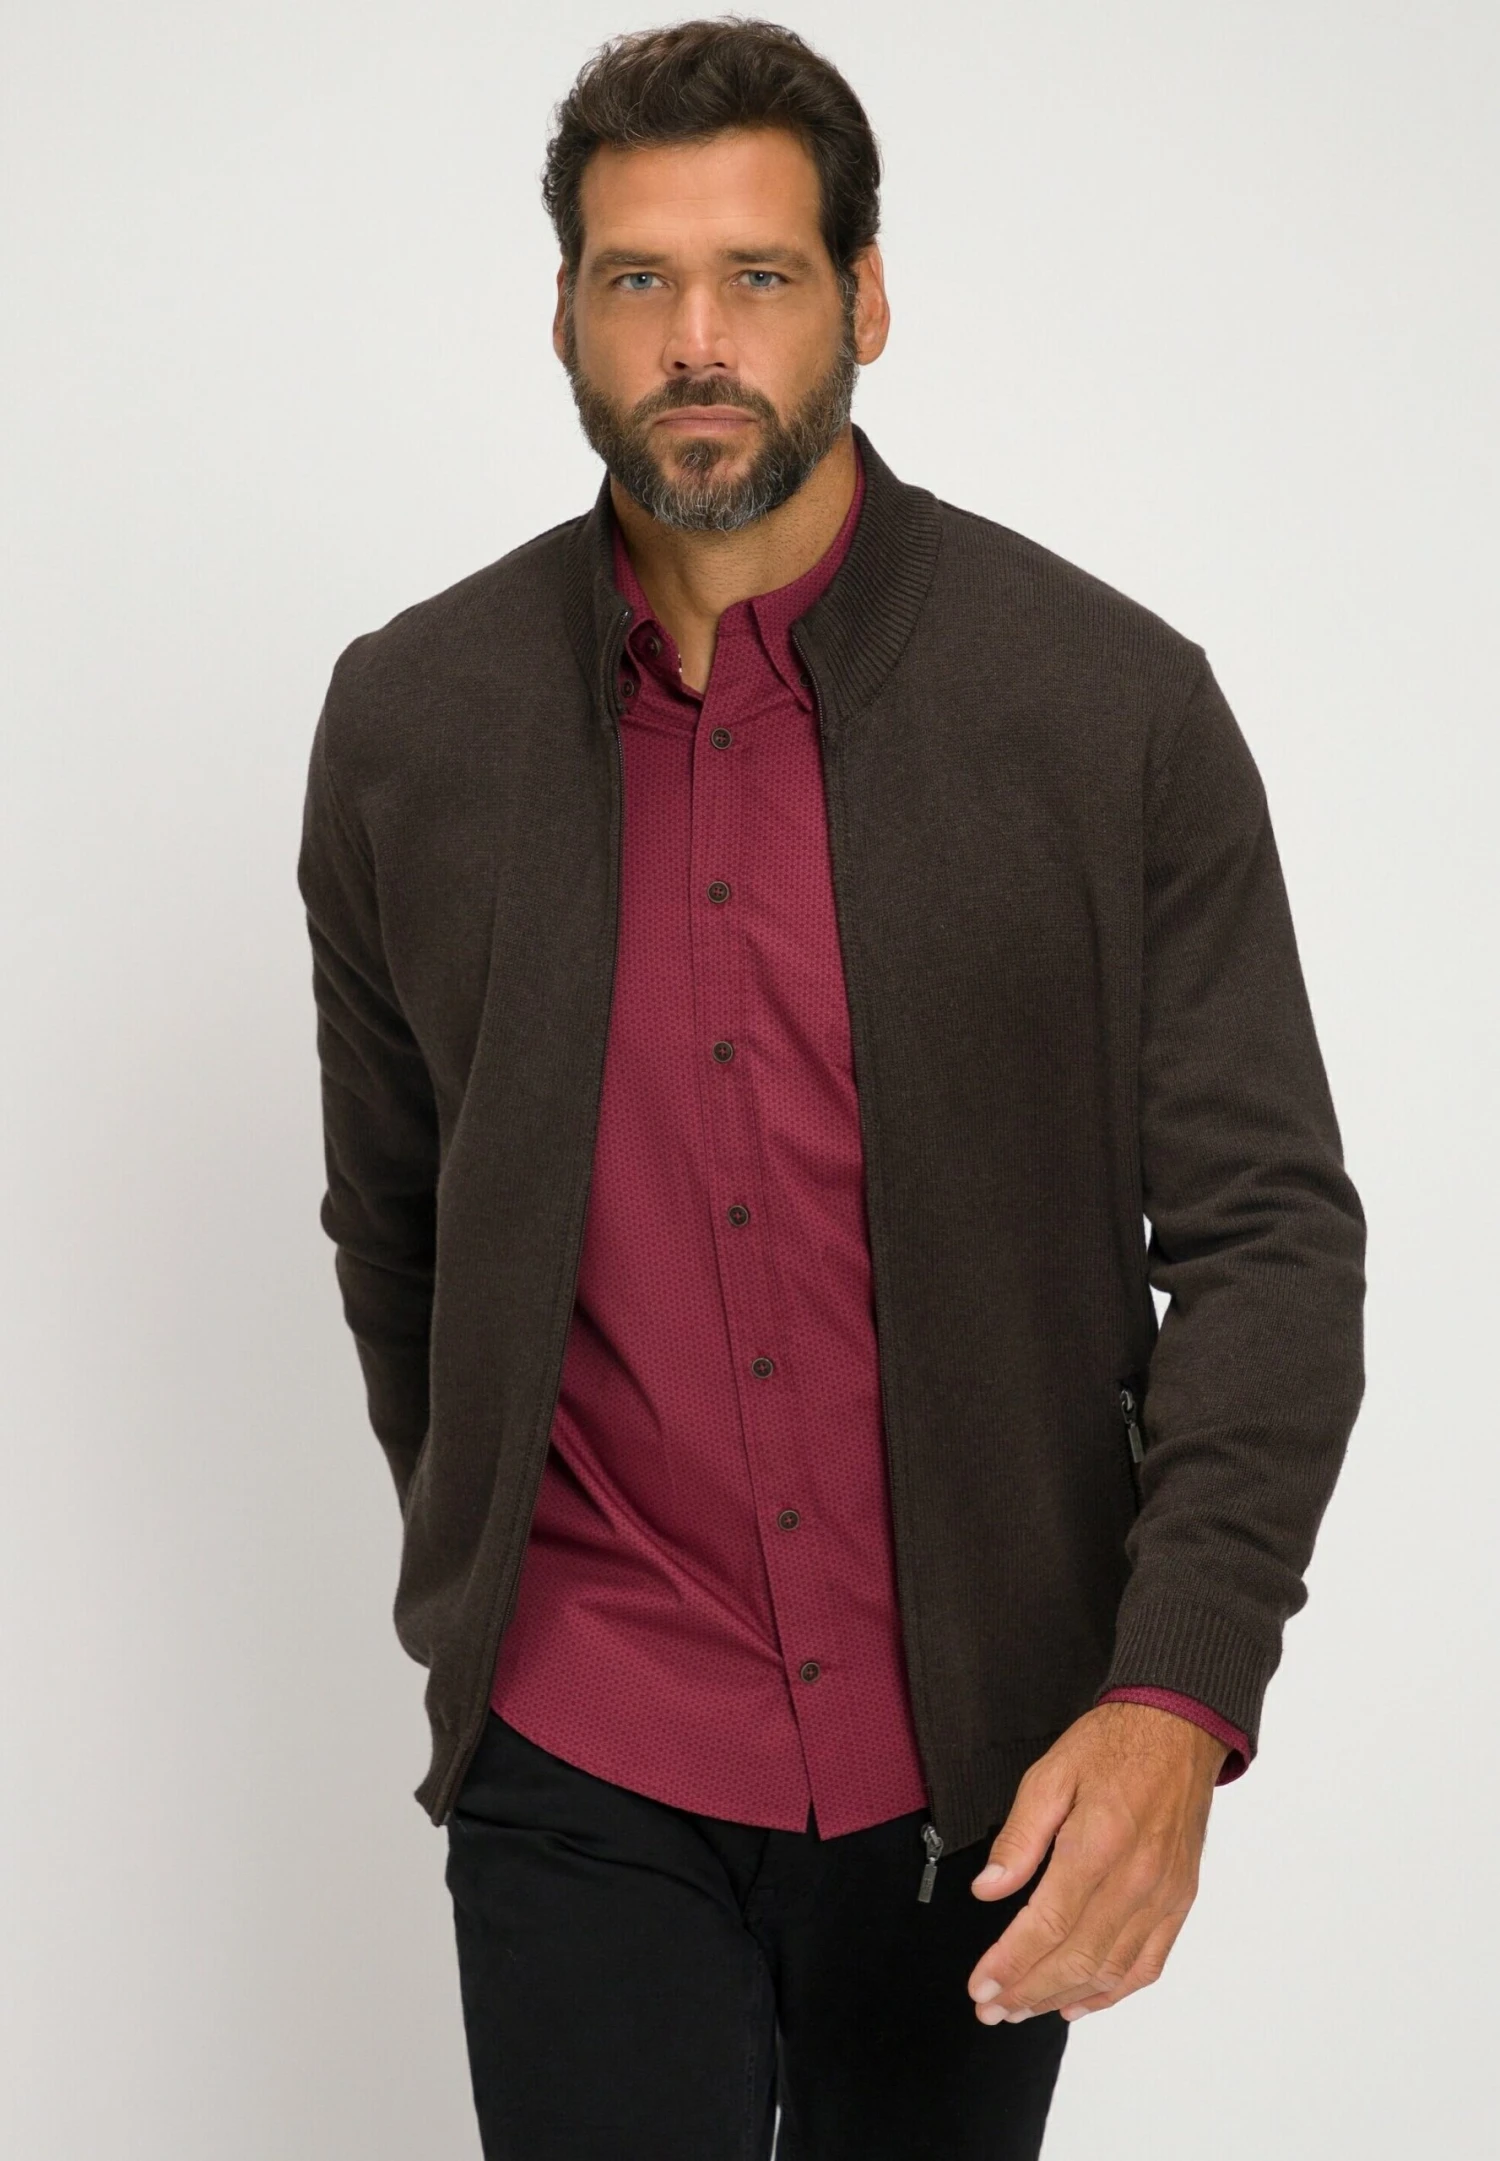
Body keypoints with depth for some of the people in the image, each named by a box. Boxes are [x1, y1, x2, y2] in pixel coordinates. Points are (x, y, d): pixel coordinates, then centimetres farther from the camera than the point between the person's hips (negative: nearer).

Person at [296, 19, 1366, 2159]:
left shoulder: (1114, 704, -8)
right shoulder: (411, 722, -1)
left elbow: (1268, 1231, -7)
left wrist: (1183, 1695, -19)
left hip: (990, 1768, 0)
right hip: (584, 1779, 0)